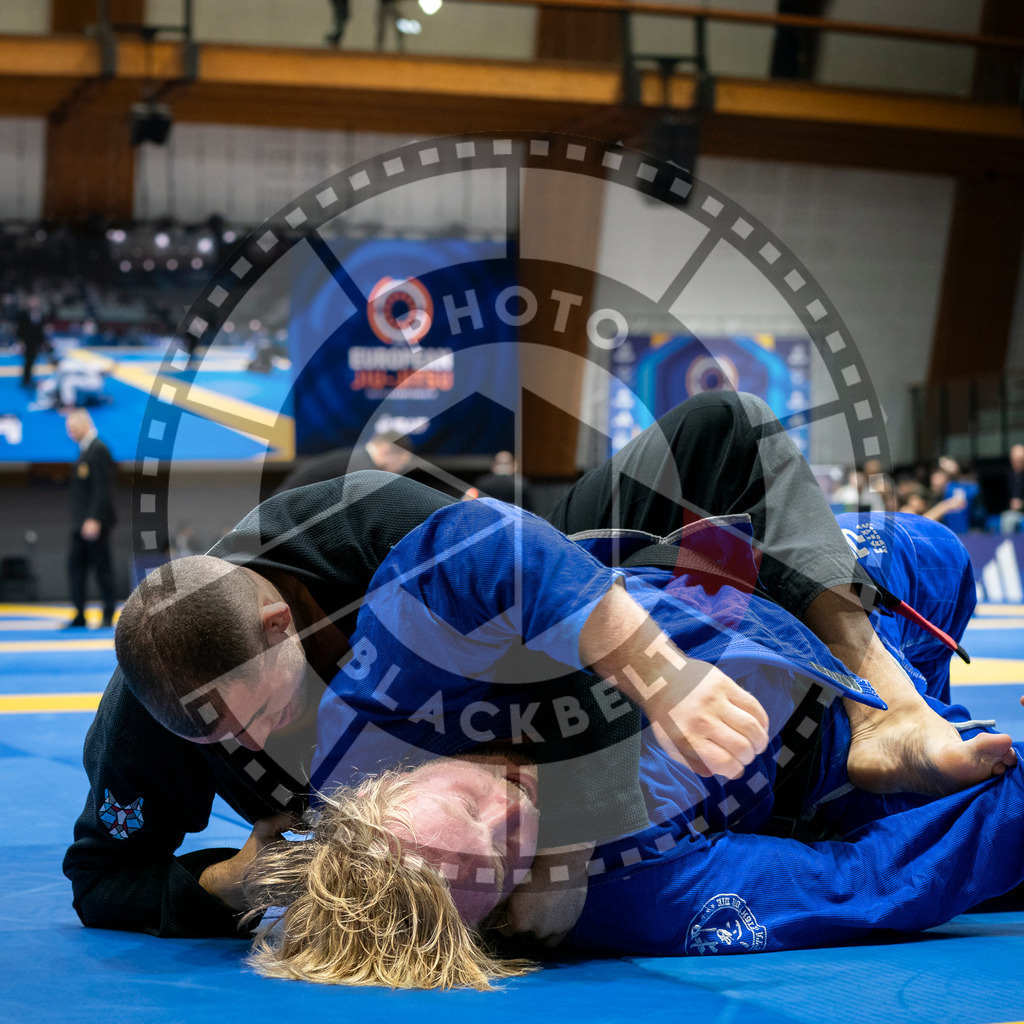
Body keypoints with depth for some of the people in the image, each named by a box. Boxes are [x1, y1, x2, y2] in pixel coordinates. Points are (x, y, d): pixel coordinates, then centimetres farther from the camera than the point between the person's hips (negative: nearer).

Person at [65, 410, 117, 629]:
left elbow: (102, 488, -19)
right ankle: (79, 615, 5)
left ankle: (108, 617, 3)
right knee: (75, 563, 4)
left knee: (102, 568, -3)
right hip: (82, 522, 9)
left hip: (95, 522, -9)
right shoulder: (85, 451, 17)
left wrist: (93, 520, -24)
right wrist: (79, 521, 15)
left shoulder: (98, 450, -12)